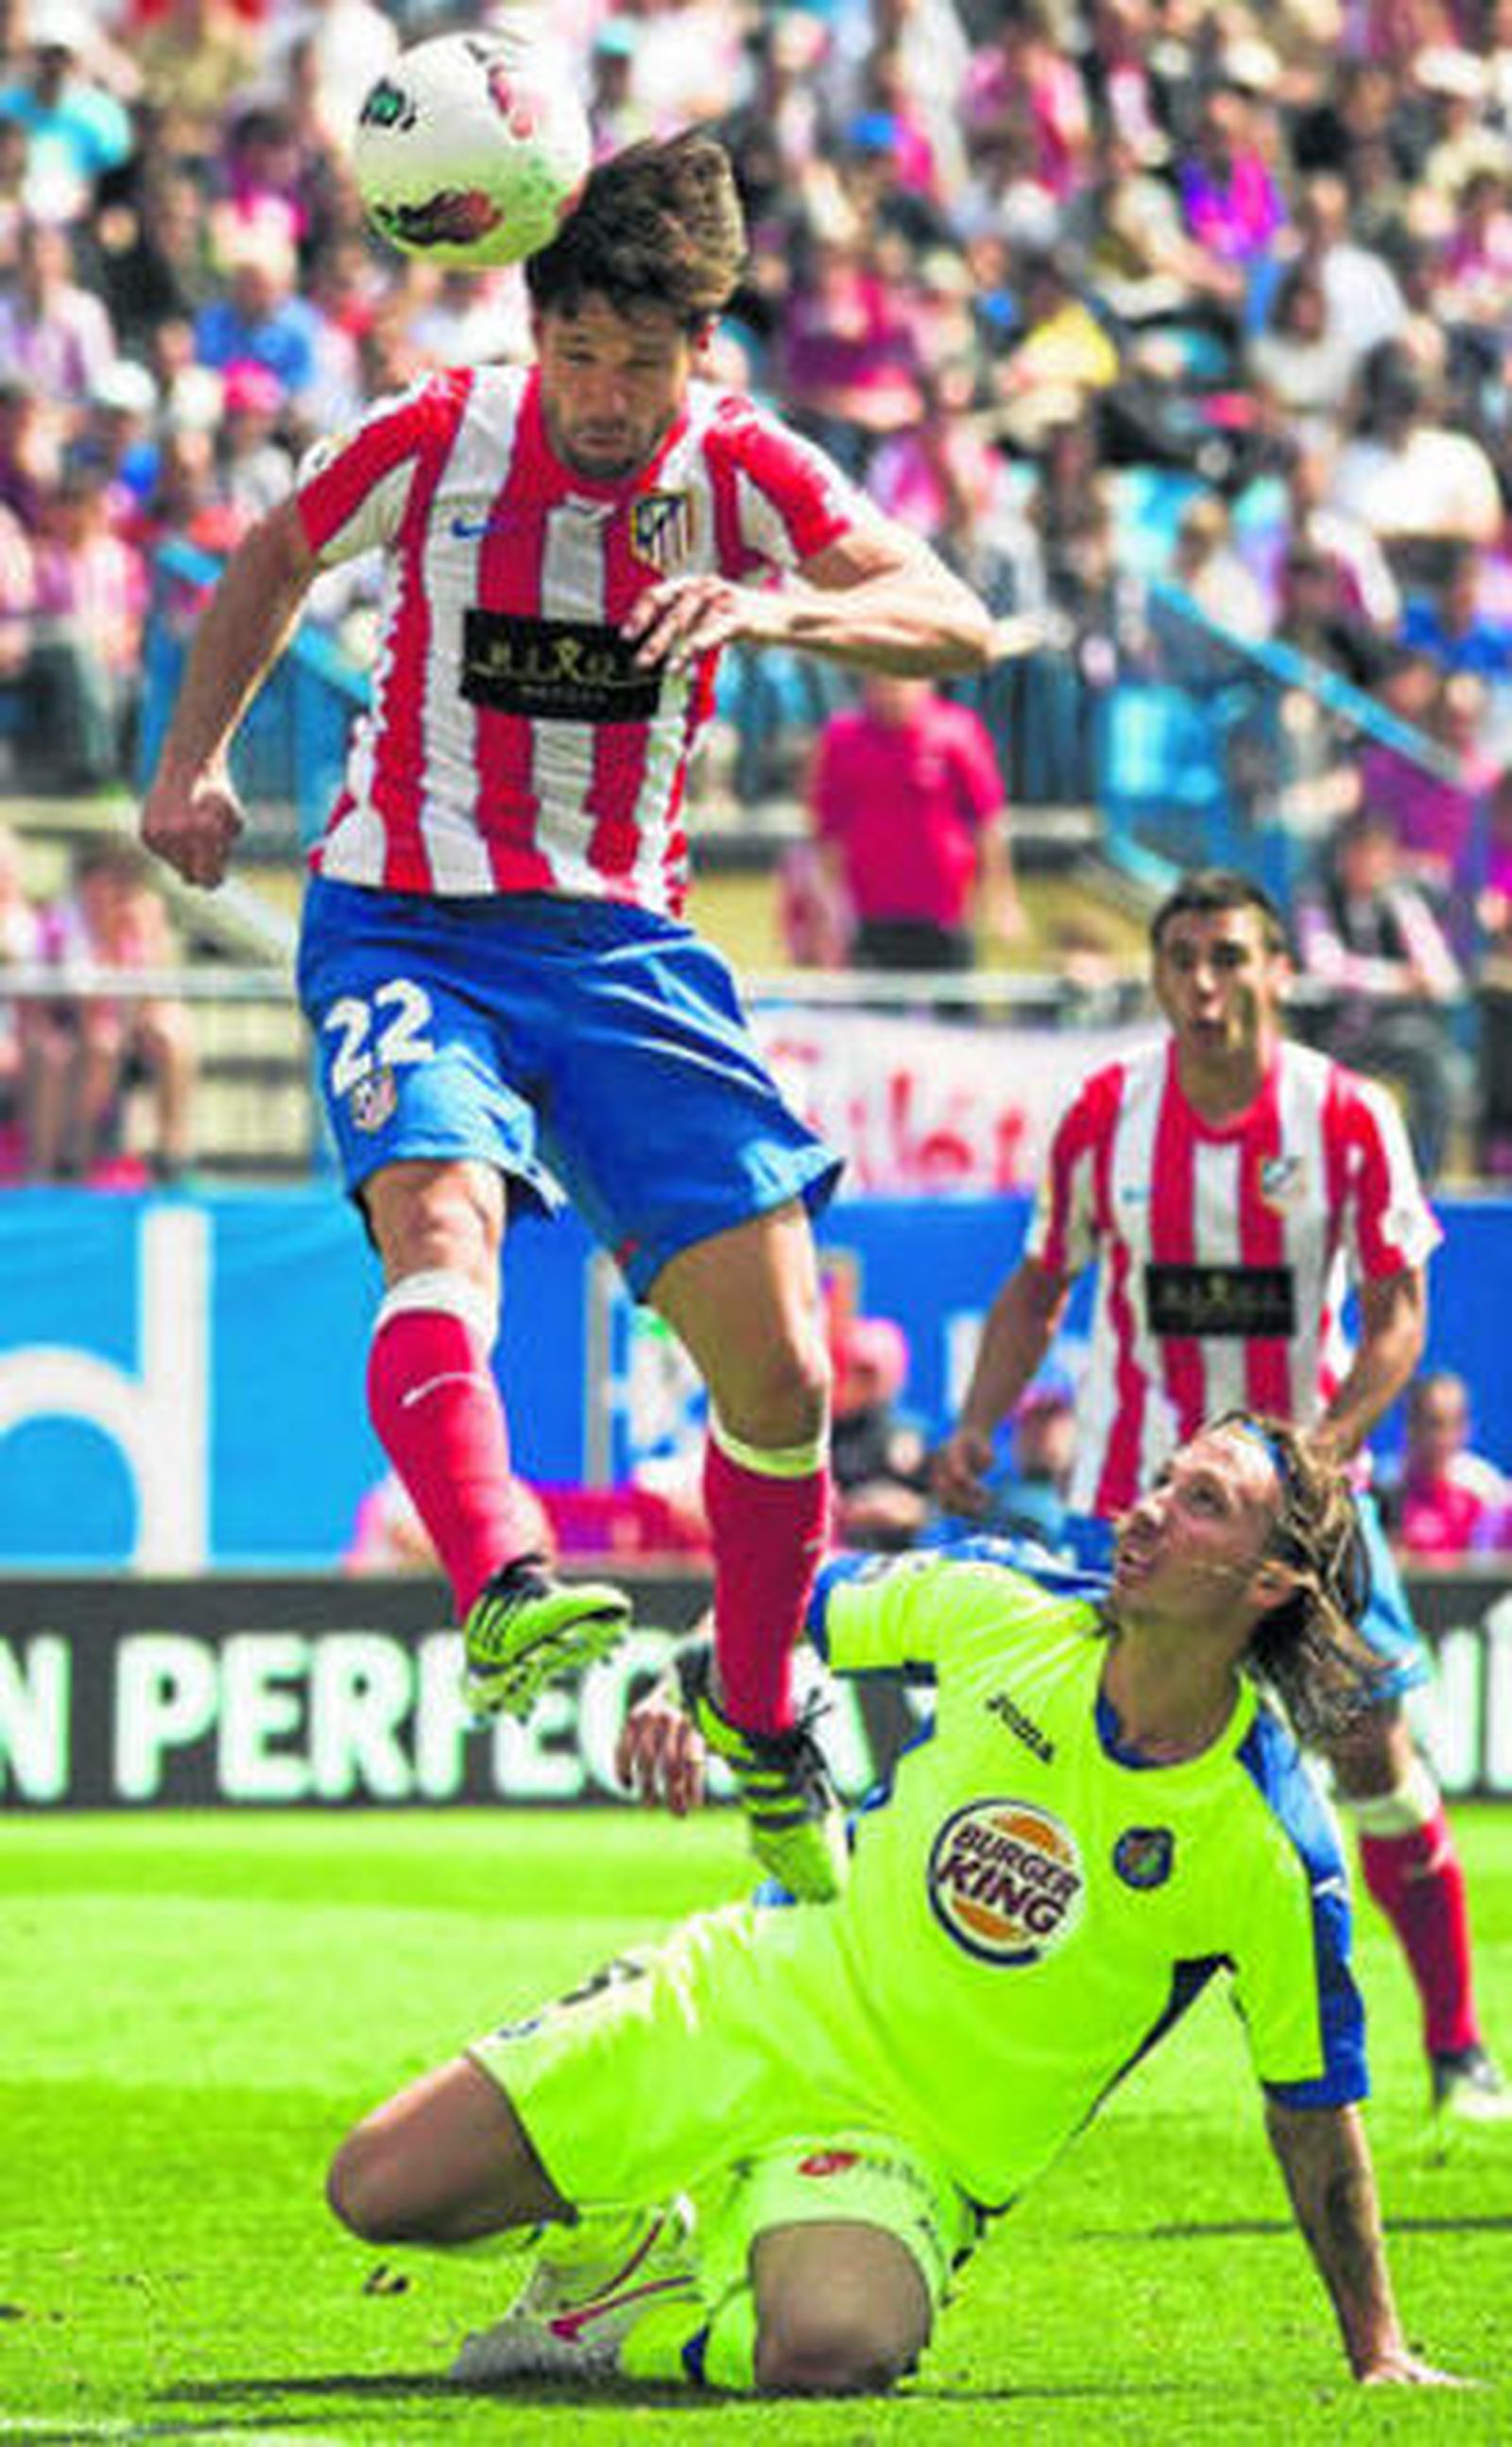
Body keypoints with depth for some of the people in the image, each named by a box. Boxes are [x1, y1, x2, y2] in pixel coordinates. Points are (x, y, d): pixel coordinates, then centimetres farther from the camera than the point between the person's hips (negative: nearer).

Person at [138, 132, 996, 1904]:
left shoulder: (739, 472, -4)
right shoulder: (436, 440, -6)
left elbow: (958, 627, -16)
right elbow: (272, 562, 15)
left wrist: (787, 610, -34)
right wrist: (192, 761, 8)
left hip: (621, 943, 2)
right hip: (405, 928, -2)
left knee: (778, 1366, -5)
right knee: (441, 1218, -33)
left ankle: (759, 1724, 18)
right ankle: (496, 1595, -56)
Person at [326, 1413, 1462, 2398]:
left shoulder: (1271, 1849, -18)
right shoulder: (1004, 1611, -9)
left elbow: (1315, 2116, -7)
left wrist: (1378, 2355, -5)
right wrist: (686, 1692, -8)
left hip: (909, 2143, -3)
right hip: (757, 1998, 3)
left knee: (829, 2346, -38)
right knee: (379, 2191, -7)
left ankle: (648, 2332, -4)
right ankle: (621, 2240, 24)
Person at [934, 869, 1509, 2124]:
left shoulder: (1347, 1117, -9)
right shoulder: (1106, 1114, -6)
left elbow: (1398, 1313, -6)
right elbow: (1041, 1286, 7)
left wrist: (1323, 1444, -21)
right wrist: (976, 1426, -7)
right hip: (1132, 1485, 0)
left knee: (1372, 1750, -3)